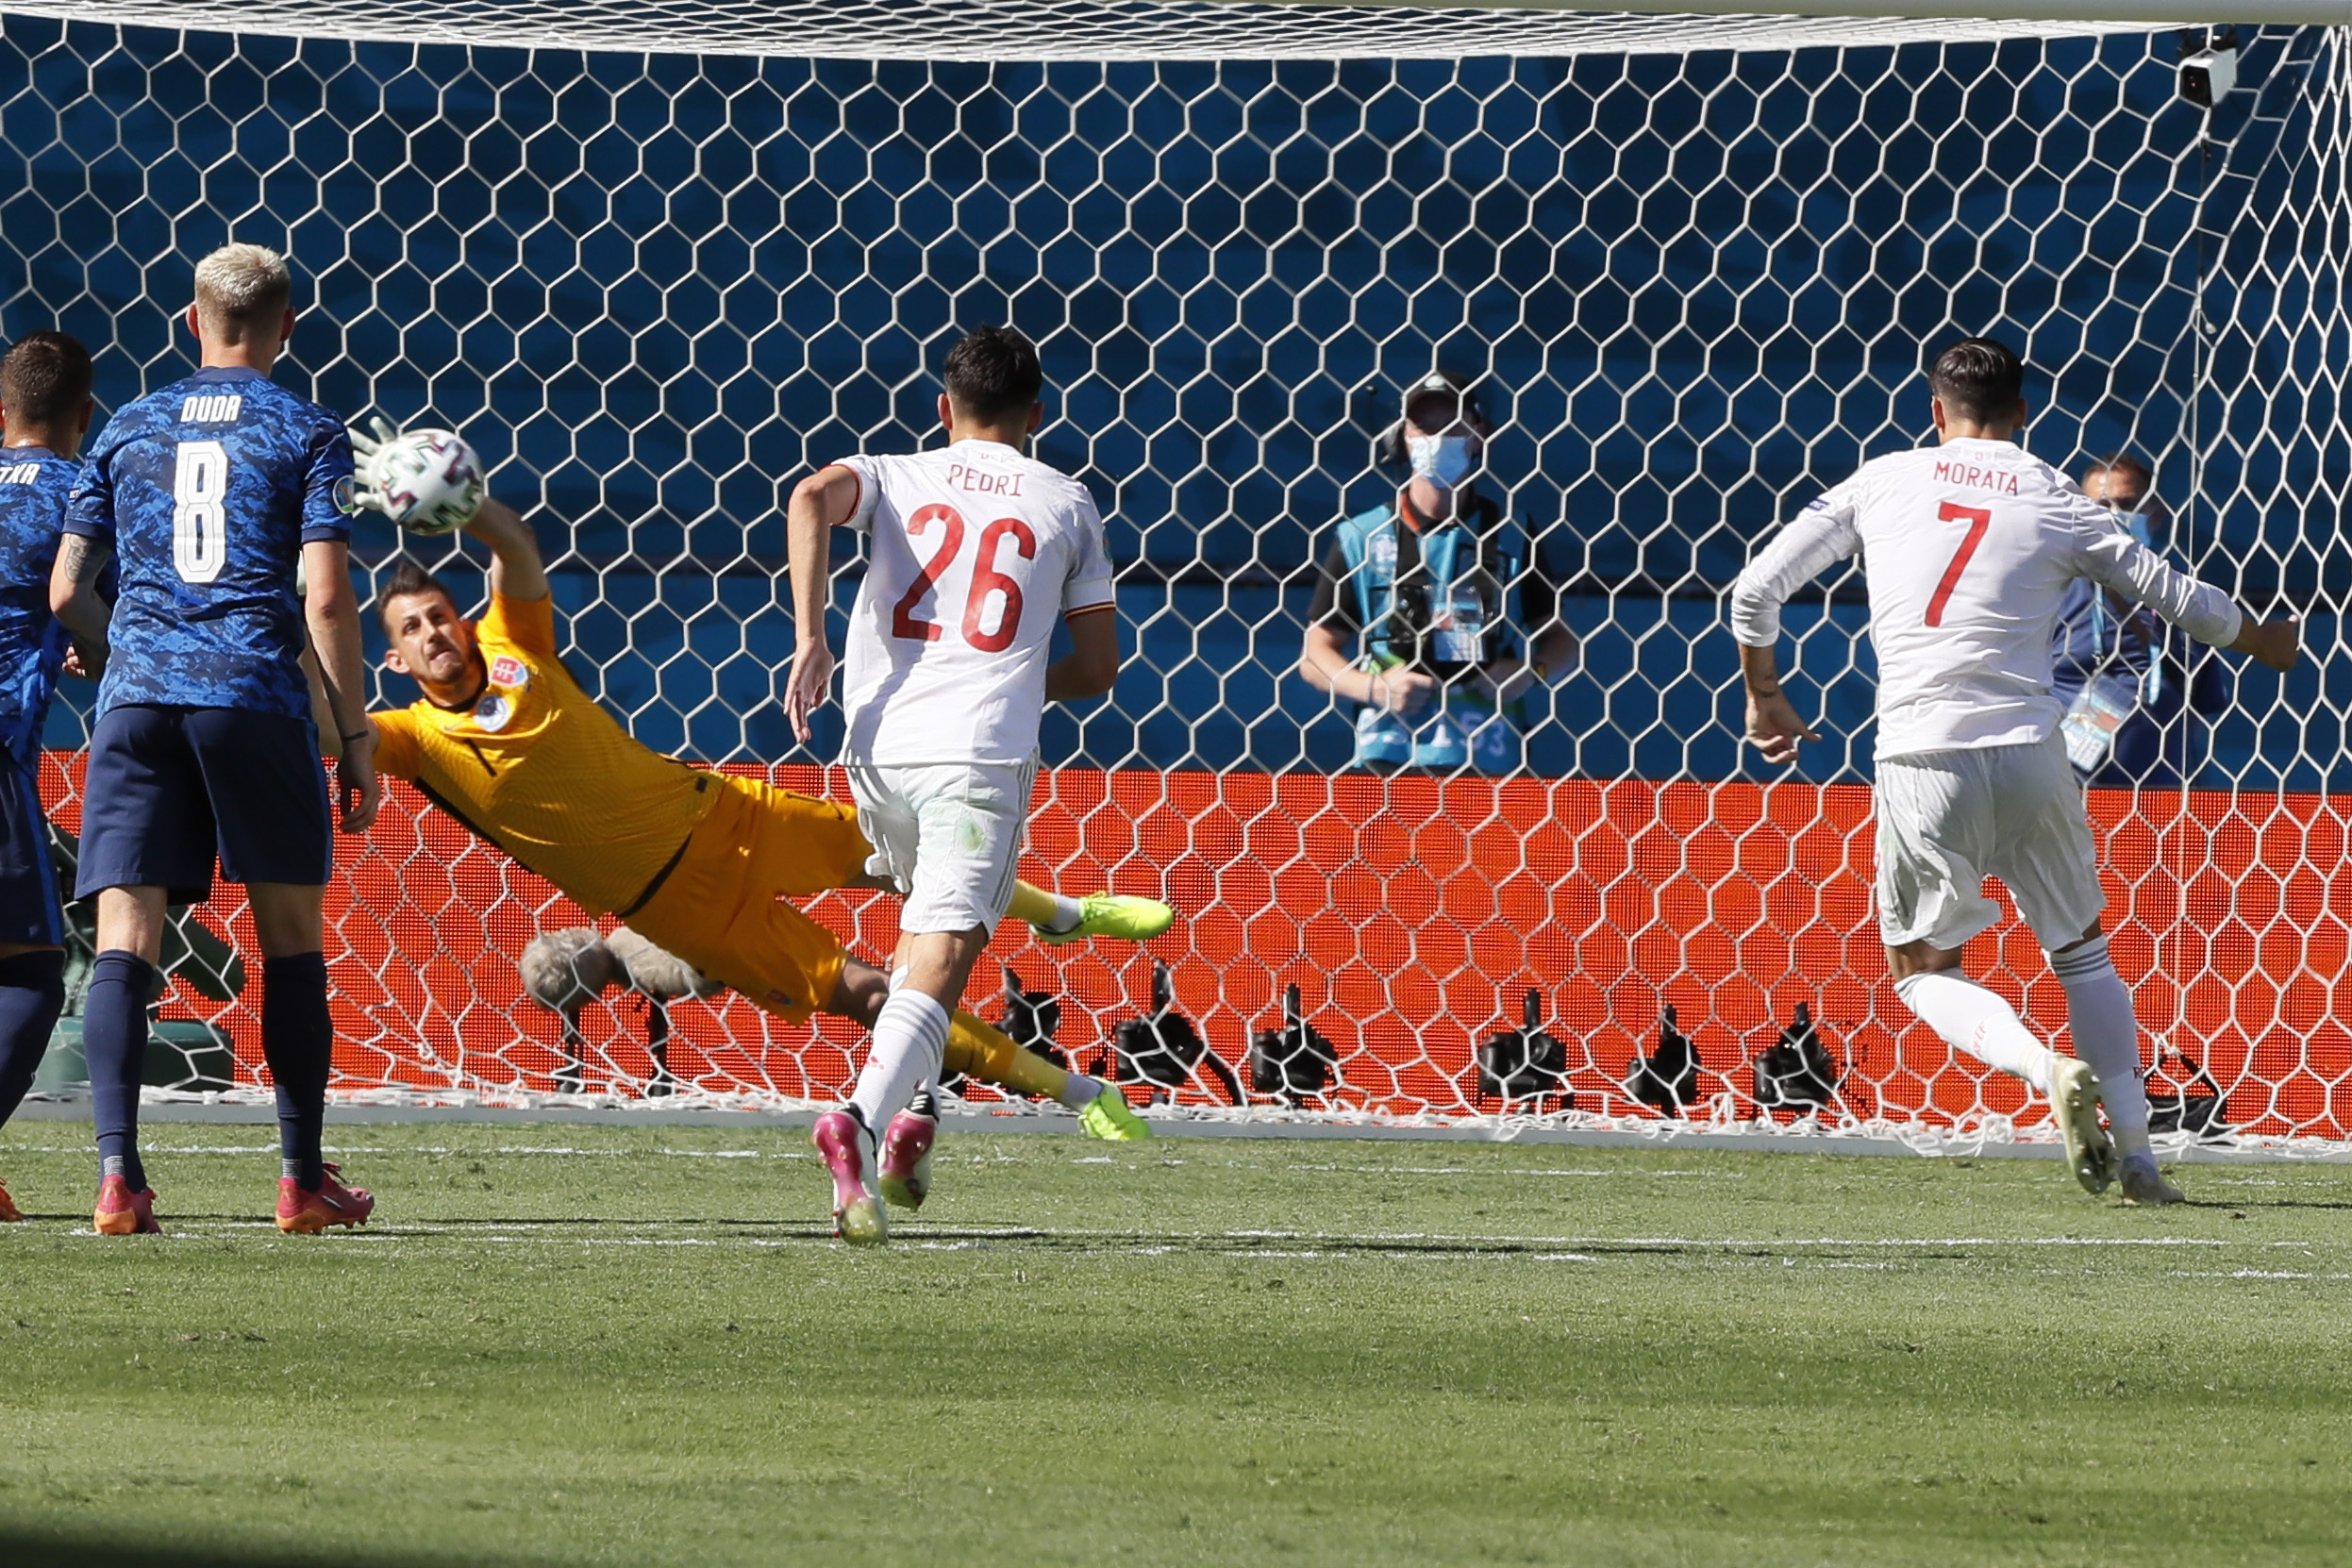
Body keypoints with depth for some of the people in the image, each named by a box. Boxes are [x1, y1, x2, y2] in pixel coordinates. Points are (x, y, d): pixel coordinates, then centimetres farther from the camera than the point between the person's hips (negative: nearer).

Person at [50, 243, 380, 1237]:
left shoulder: (128, 432, 13)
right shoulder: (308, 435, 4)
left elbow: (65, 594, 12)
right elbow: (325, 599, -5)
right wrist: (357, 740, 1)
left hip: (138, 700, 2)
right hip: (256, 699, -2)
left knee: (125, 938, -2)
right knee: (293, 940, 10)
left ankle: (118, 1173, -17)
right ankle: (303, 1180, 12)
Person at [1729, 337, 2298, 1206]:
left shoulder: (1882, 482, 6)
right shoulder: (2058, 505, 6)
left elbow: (1756, 590, 5)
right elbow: (2175, 597, 15)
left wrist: (1764, 697, 22)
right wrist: (2265, 641, 35)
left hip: (1919, 767, -1)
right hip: (2027, 759, 1)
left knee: (1924, 971, 14)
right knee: (2083, 954, 20)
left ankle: (2046, 1066, -14)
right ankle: (2137, 1156, 13)